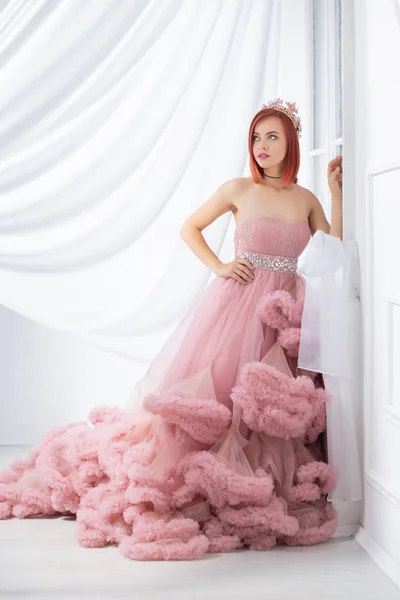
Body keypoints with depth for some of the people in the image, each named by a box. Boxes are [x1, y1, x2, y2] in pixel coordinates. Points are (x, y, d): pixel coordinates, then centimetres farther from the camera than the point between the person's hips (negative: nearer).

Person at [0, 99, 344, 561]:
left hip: (283, 308, 3)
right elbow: (190, 228, 10)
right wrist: (219, 267, -3)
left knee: (268, 402, -2)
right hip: (238, 297, -3)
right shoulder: (239, 189, 2)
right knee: (211, 385, -7)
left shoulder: (306, 199, 9)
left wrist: (336, 189, 1)